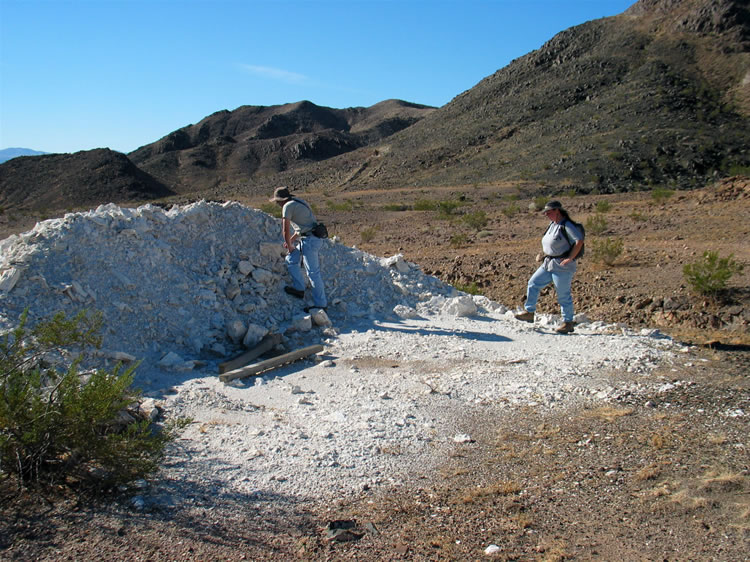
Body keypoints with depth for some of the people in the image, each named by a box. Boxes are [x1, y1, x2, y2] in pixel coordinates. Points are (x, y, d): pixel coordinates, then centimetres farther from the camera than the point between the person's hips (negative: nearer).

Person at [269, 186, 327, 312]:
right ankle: (299, 288, 20)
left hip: (309, 240, -10)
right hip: (308, 239, 10)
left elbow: (285, 230, -10)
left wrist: (290, 246, 4)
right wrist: (291, 241, 27)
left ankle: (320, 304, -1)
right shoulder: (298, 203, 20)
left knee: (313, 272, -6)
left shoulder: (288, 206, -8)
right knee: (291, 259, 19)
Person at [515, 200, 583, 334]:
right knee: (533, 284, 6)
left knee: (563, 295, -2)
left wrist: (570, 258, -21)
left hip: (562, 266, -9)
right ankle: (529, 312, 14)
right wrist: (544, 255, 14)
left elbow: (579, 240, -22)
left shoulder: (567, 225, -14)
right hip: (548, 264, 9)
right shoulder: (552, 225, 13)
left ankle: (568, 323, 9)